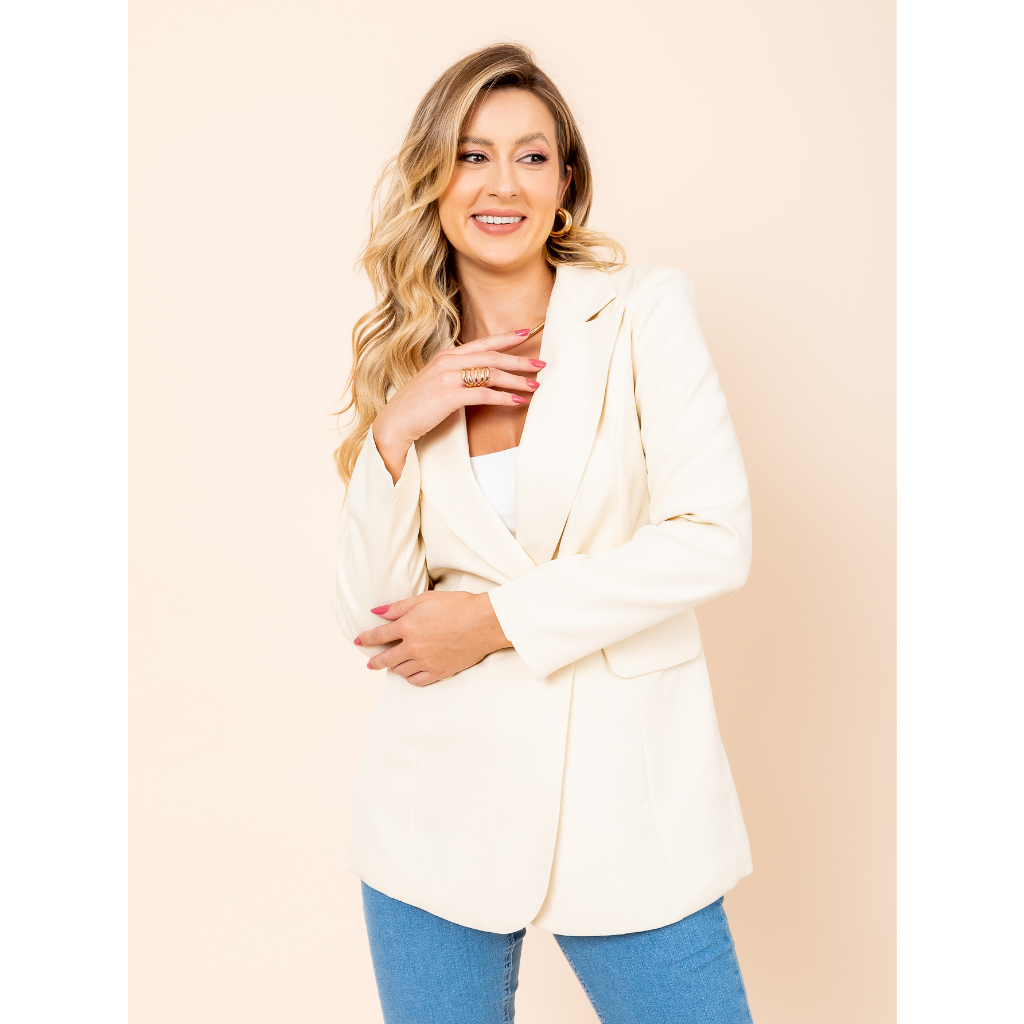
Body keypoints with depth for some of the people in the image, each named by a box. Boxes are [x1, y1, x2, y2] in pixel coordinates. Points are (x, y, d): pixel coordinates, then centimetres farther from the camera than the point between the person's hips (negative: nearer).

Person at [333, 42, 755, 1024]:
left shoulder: (642, 309, -2)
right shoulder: (405, 358, 6)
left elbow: (713, 538, -12)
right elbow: (368, 614, 0)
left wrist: (496, 620, -12)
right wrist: (394, 433, -13)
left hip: (623, 787, -2)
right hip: (443, 797, 3)